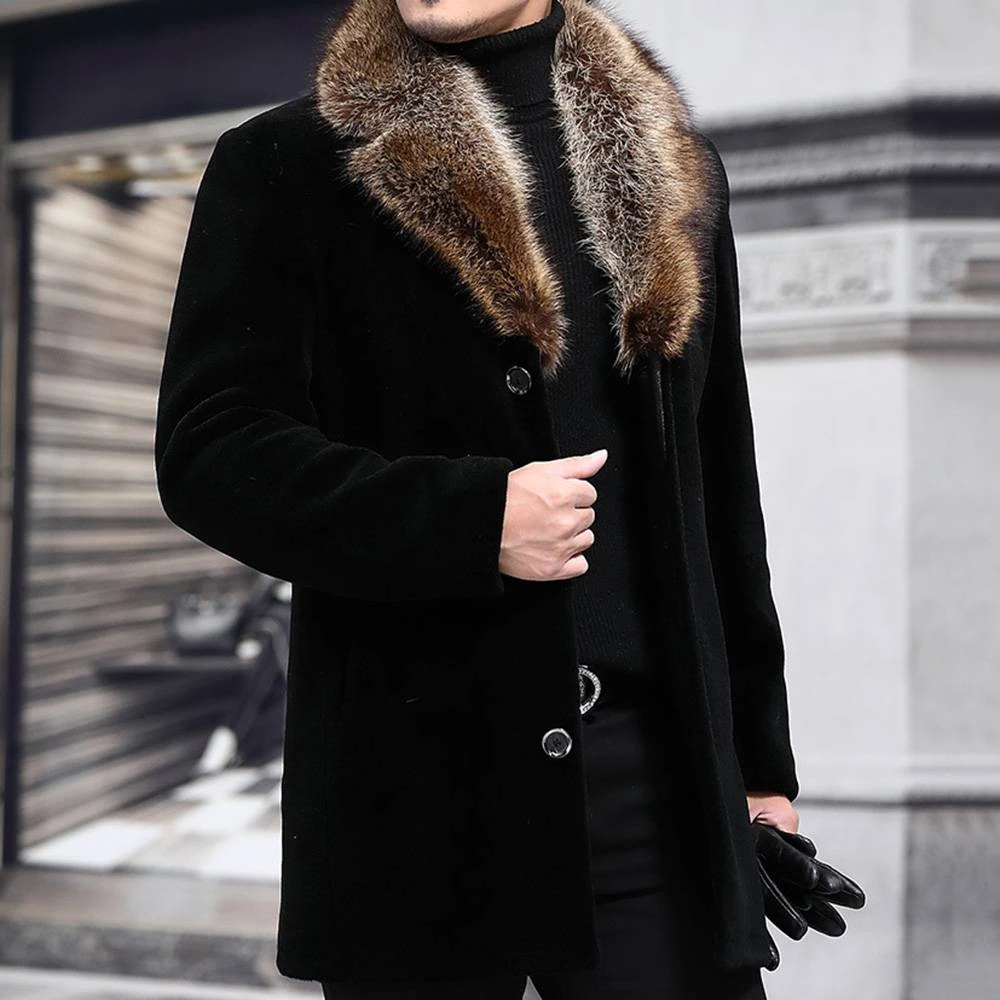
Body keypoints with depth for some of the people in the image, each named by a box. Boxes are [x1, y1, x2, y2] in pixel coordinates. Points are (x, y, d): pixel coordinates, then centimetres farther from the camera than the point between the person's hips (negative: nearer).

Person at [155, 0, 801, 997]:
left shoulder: (673, 172, 12)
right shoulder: (283, 167, 1)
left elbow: (719, 491, 14)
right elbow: (208, 451, -6)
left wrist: (760, 756, 14)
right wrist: (472, 518, -18)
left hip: (660, 771, 3)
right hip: (412, 783, -2)